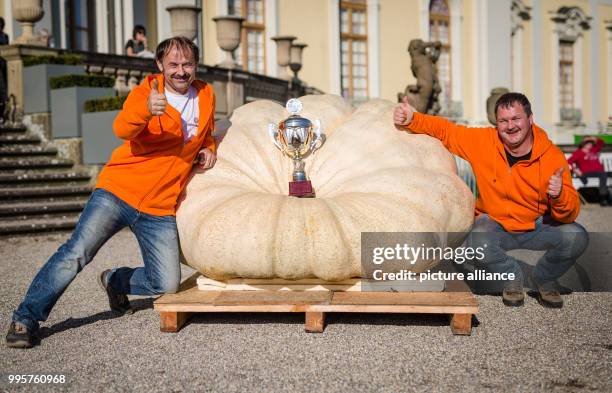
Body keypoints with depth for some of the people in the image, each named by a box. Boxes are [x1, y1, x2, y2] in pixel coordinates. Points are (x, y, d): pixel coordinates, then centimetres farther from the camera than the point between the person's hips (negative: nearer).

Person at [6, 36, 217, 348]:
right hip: (119, 192, -4)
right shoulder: (146, 92, -6)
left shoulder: (207, 95, 9)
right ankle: (26, 318, -1)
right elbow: (122, 129, -26)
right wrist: (147, 109, -47)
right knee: (76, 253, -16)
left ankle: (115, 282, 26)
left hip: (160, 209, 4)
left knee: (166, 285, -4)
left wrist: (209, 149, 7)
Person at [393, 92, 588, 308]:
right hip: (496, 224, 0)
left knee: (576, 237, -27)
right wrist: (411, 120, -20)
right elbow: (443, 130, -3)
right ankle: (512, 277, 3)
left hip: (539, 226, 0)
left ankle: (544, 278, 8)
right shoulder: (482, 141, -12)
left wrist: (559, 195, -40)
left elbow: (571, 213, -17)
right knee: (477, 243, -34)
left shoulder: (553, 156, -16)